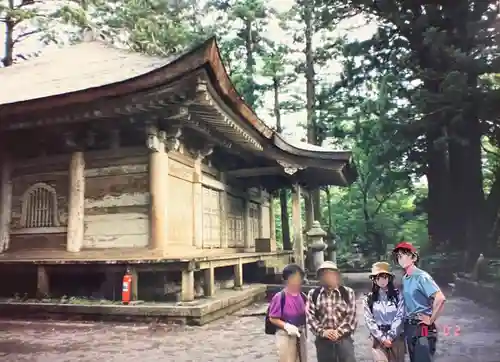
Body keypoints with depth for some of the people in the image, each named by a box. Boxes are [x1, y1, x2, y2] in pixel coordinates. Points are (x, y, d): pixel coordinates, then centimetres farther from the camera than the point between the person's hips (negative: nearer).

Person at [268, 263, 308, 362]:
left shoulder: (302, 296, -1)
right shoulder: (280, 297, -20)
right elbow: (272, 318, -15)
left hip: (300, 334, 6)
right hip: (286, 335, -6)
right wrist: (286, 326, -26)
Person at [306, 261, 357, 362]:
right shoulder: (313, 294, 3)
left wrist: (339, 331, -13)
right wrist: (322, 331, -13)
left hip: (344, 337, -1)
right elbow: (310, 316, -1)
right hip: (322, 339, 1)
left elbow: (351, 315, -3)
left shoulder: (348, 292, 2)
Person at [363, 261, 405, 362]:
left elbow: (399, 318, -3)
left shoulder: (397, 296, 4)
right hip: (378, 339, 0)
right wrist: (382, 338, -9)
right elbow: (369, 321, -1)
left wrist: (390, 336, -9)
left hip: (396, 338, 1)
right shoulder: (369, 299, 4)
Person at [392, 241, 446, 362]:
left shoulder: (421, 276, -16)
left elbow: (440, 298, -28)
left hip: (422, 328, -8)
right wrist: (406, 323, 11)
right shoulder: (404, 278, 8)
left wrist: (431, 320, -18)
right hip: (409, 328, 8)